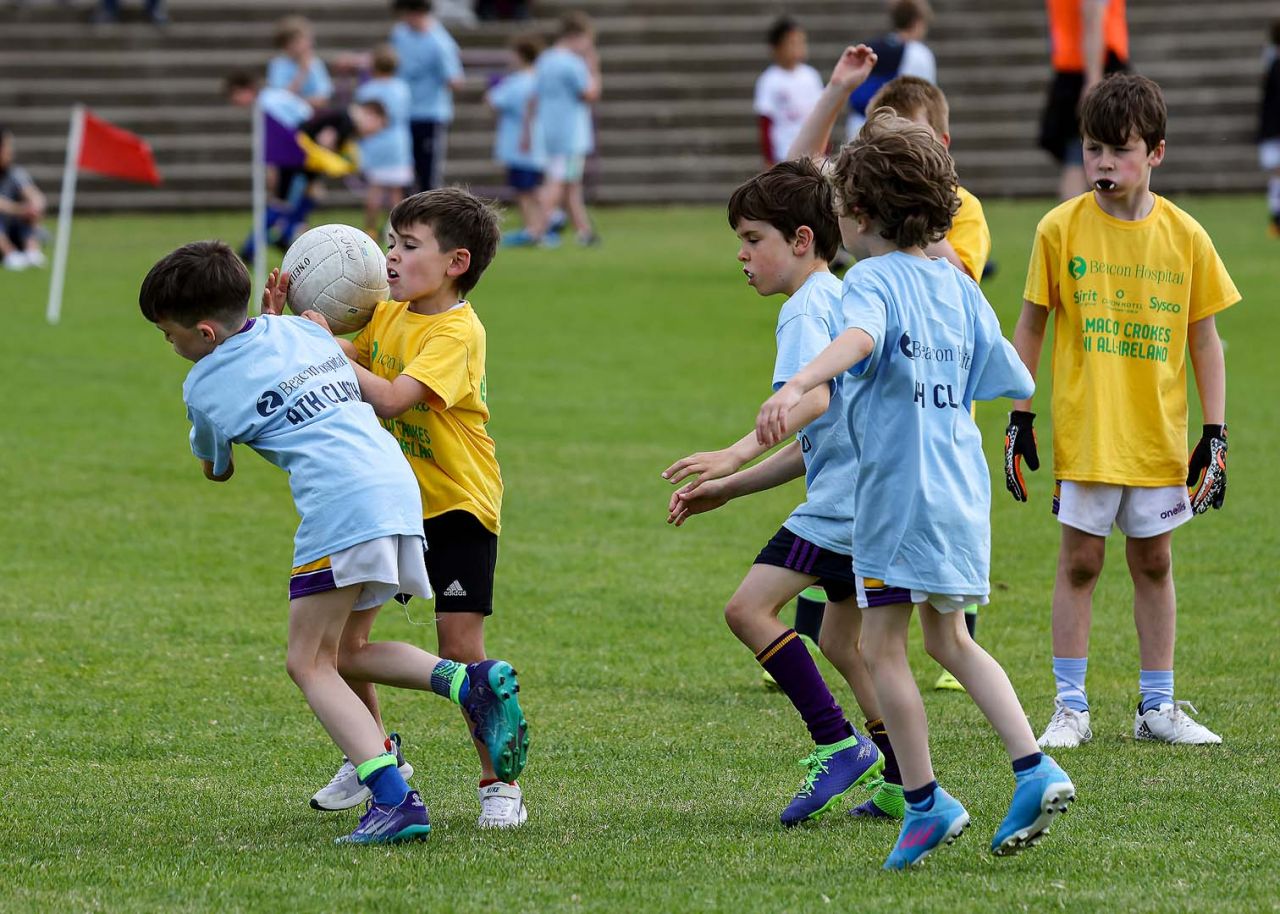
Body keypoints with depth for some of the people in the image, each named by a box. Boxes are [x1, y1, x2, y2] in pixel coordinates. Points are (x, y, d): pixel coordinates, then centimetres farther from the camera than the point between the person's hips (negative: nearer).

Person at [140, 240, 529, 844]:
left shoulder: (207, 385, 3)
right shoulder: (299, 329, 20)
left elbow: (216, 470, 22)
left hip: (341, 504, -8)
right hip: (400, 485, 8)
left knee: (309, 663, 0)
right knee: (337, 653, 19)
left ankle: (394, 801, -19)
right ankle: (471, 683, -2)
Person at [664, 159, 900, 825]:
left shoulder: (806, 307, -8)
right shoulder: (837, 300, 24)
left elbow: (812, 398, -28)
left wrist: (736, 455, -38)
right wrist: (727, 490, 22)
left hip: (842, 500, -11)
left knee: (749, 607, -15)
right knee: (842, 641, 20)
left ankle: (838, 744, -16)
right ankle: (900, 784, 21)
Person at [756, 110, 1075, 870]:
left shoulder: (875, 278, -12)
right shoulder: (956, 284, 10)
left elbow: (859, 337, -35)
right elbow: (1012, 379, 17)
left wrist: (795, 387, -51)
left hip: (901, 490, -8)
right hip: (962, 489, 8)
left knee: (883, 646, 3)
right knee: (949, 640, 19)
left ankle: (926, 801, 4)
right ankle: (1035, 771, 8)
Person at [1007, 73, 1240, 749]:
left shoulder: (1184, 236, -1)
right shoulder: (1061, 229, -5)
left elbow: (1205, 339, 4)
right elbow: (1030, 326, 2)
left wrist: (1214, 435, 1)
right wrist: (1019, 419, 0)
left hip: (1159, 438, 2)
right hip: (1083, 435, -2)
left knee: (1153, 564, 10)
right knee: (1079, 562, 2)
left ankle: (1157, 706, 18)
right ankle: (1070, 708, 9)